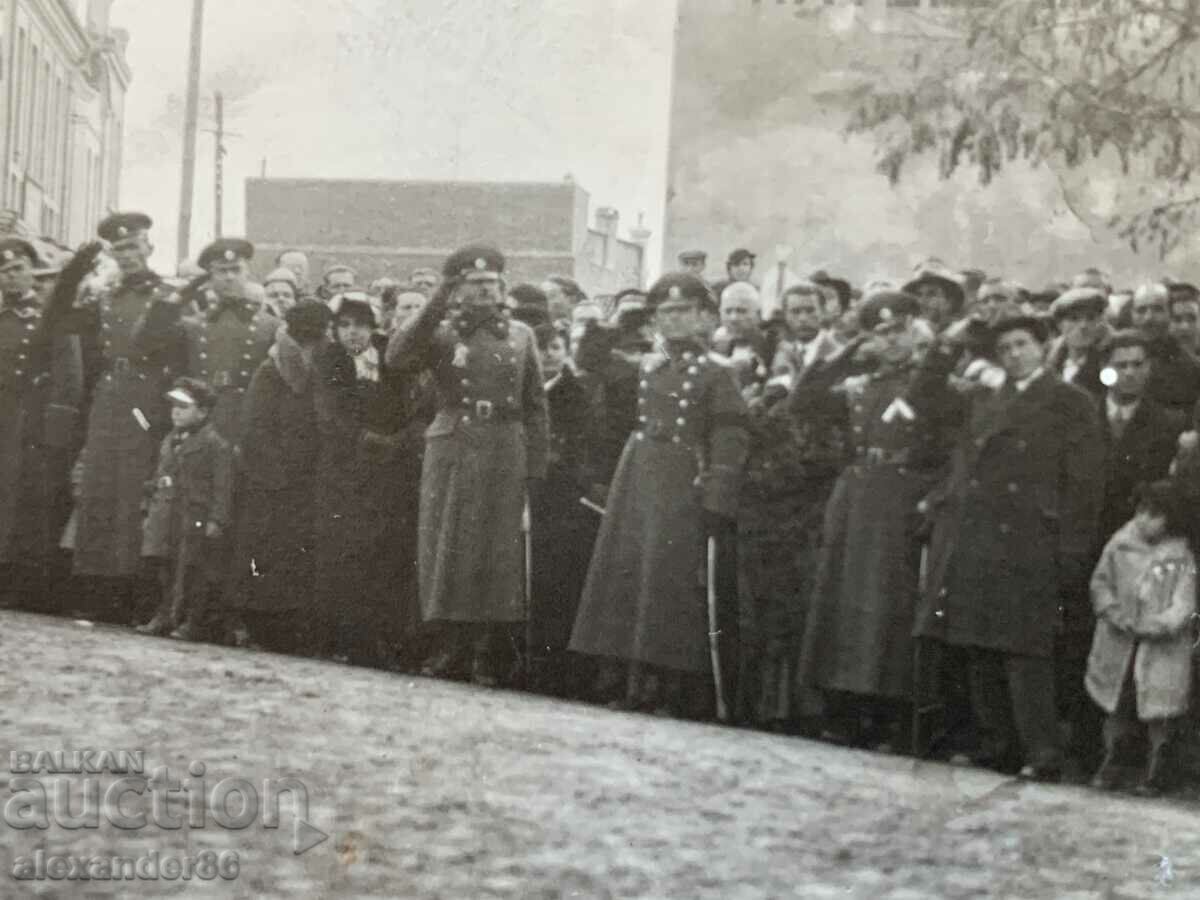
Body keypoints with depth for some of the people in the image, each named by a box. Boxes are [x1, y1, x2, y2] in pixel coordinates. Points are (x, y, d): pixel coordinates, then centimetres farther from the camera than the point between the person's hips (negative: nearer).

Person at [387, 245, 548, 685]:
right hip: (450, 448, 0)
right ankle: (452, 645, 12)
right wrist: (434, 308, -18)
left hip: (503, 454, 0)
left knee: (496, 549, 0)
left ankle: (487, 652, 8)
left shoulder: (520, 335, 10)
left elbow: (536, 406, 10)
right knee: (446, 546, 1)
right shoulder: (441, 333, 7)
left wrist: (535, 467, 2)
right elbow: (397, 357, -12)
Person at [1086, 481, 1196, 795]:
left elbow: (1183, 607, -9)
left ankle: (1156, 769, 17)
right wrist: (1113, 612, -8)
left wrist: (1153, 626, -19)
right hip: (1119, 643, 3)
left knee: (1159, 707, 2)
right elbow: (1100, 581, 7)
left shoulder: (1181, 557, -9)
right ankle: (1110, 760, 27)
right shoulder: (1120, 543, -1)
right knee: (1116, 704, 13)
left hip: (1161, 648, -3)